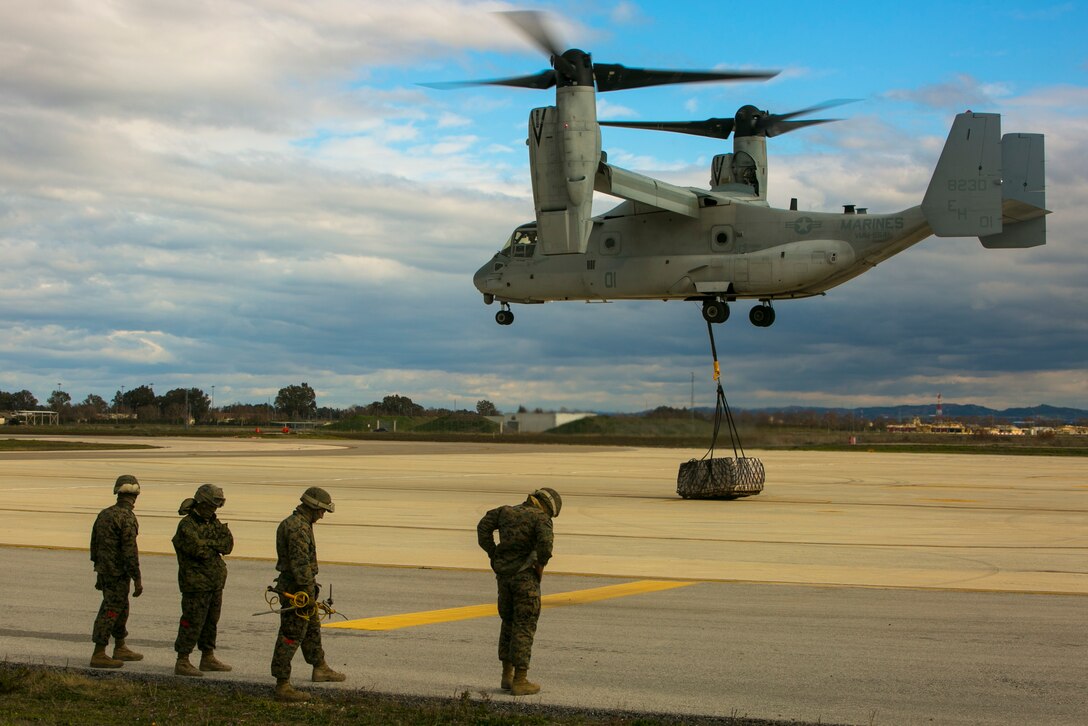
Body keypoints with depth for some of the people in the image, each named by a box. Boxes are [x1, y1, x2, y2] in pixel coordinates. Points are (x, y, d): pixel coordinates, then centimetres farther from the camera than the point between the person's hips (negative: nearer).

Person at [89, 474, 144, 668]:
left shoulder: (104, 514, 8)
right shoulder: (127, 518, -18)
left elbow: (94, 545, 14)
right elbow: (129, 551, -22)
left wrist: (99, 574, 23)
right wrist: (137, 580, -18)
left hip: (104, 571, 8)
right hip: (119, 573, -8)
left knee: (121, 608, 19)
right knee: (110, 611, -4)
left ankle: (120, 649, 29)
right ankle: (98, 655, -3)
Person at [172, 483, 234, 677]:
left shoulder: (213, 522, 12)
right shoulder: (187, 525, -14)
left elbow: (228, 544, 1)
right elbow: (200, 550, -24)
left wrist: (208, 543, -12)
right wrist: (216, 545, -6)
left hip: (215, 583, 8)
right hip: (195, 583, -8)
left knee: (211, 622, 16)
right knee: (192, 623, -7)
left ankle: (208, 658, 26)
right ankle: (182, 663, -2)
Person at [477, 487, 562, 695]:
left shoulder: (506, 511, 12)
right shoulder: (541, 518, -5)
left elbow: (483, 527, 4)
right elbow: (545, 542, -22)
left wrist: (494, 556, 6)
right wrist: (540, 565, -6)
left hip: (504, 574, 6)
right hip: (526, 576, -6)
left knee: (508, 623, 18)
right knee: (524, 627, 0)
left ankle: (507, 675, 21)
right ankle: (520, 681, 1)